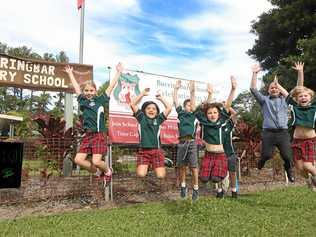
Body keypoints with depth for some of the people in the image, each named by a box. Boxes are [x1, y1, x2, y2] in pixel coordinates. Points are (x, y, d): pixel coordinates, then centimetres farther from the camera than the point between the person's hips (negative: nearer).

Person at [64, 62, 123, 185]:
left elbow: (111, 86, 6)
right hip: (87, 135, 5)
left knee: (96, 161, -13)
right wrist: (70, 73, 35)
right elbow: (76, 86, 25)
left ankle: (108, 171, 20)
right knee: (78, 159, -2)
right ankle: (98, 172, 19)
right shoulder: (82, 101, 14)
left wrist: (118, 72, 8)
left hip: (99, 135, -5)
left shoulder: (100, 100, 4)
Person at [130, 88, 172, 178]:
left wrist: (160, 97, 14)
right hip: (143, 151, -1)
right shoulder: (141, 118, 8)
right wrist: (142, 93, 6)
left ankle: (155, 166, 24)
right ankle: (146, 166, 15)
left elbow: (169, 108, 6)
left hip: (157, 151, 1)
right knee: (141, 174, -16)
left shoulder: (158, 119, 10)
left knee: (161, 176, -7)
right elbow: (132, 104, 1)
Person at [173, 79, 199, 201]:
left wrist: (192, 90, 1)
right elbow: (175, 101, 11)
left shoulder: (194, 114, 10)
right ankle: (183, 186, 26)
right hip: (182, 142, 1)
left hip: (192, 142, -1)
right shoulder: (181, 113, 12)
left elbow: (193, 100, 4)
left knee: (194, 167, -1)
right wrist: (176, 88, 11)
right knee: (182, 166, 9)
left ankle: (195, 189, 10)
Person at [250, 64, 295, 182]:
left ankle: (289, 171, 30)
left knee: (287, 156, 0)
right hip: (268, 133, -2)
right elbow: (253, 89, 2)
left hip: (283, 133, 2)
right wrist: (254, 73, -2)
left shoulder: (285, 99, 19)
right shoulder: (264, 100, 13)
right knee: (267, 155, -5)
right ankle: (260, 167, 28)